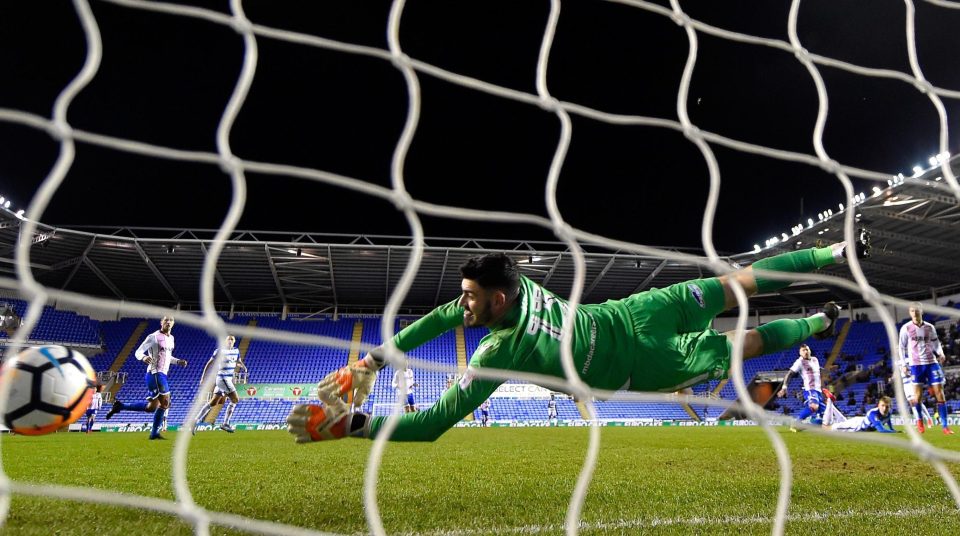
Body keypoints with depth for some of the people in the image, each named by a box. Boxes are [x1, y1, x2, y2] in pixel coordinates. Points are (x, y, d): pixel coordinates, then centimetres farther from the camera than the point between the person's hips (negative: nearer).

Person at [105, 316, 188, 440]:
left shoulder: (171, 338, 17)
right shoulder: (153, 337, -7)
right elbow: (138, 352, -8)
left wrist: (178, 361, 13)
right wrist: (143, 357, -30)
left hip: (162, 375, 9)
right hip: (155, 374, -9)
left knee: (151, 407, 10)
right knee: (165, 402, -11)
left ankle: (120, 406, 18)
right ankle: (155, 432, -2)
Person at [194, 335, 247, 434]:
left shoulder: (236, 351, 9)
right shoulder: (220, 351, -8)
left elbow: (238, 361, 23)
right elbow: (209, 363, -4)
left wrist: (242, 365, -1)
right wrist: (203, 377, -5)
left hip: (228, 379, 7)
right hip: (222, 378, -7)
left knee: (213, 402, 10)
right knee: (235, 400, -9)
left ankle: (197, 421, 16)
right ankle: (225, 424, 0)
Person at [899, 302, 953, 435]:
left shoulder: (930, 327, 9)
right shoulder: (906, 328, 2)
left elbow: (936, 344, 14)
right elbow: (902, 347, 4)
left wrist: (940, 354, -7)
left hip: (932, 362, 2)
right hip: (916, 364, -2)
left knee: (939, 393, -3)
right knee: (917, 394, -5)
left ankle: (945, 426, 1)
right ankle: (919, 422, 13)